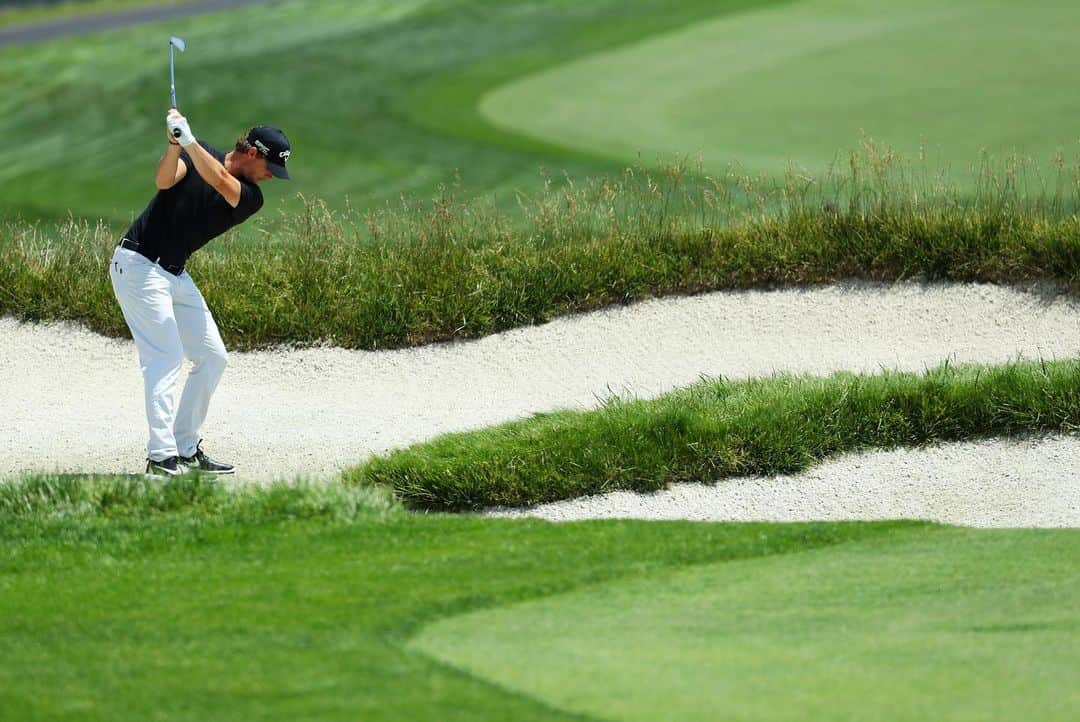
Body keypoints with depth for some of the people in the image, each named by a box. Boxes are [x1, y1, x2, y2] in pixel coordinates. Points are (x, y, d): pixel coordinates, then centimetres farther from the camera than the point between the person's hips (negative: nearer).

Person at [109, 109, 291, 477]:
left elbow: (221, 183, -21)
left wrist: (189, 140, -33)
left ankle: (185, 449, 16)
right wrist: (175, 144, -42)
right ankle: (161, 457, -20)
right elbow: (165, 180, -25)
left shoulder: (252, 198, 1)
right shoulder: (197, 154, -7)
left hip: (176, 276, 7)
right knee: (166, 357, -16)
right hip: (139, 264, -7)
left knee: (212, 358, 8)